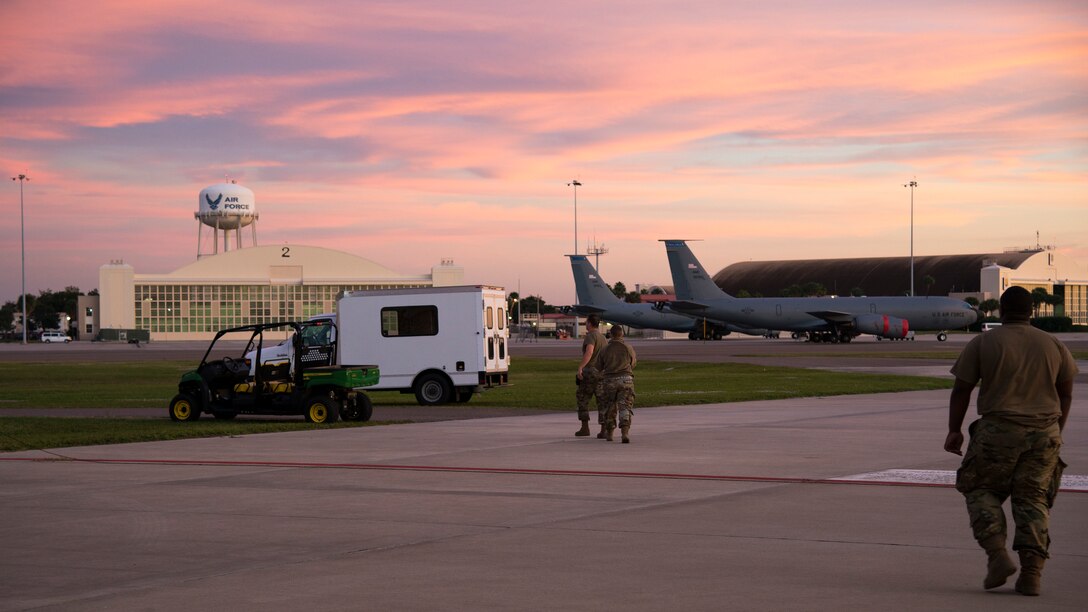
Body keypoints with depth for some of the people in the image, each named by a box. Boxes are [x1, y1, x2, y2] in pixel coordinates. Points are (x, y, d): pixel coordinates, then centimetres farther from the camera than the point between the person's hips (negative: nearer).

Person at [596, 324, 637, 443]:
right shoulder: (628, 348, 0)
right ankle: (625, 432, -23)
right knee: (625, 407, -6)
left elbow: (599, 367, 11)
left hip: (609, 380, 1)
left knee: (610, 407, 15)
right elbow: (632, 365, 13)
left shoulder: (605, 350, 1)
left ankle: (609, 433, 23)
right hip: (625, 379, -1)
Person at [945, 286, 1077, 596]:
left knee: (981, 490, 11)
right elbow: (1065, 394, 15)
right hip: (1044, 433, 3)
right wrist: (1055, 430, 26)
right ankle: (1031, 573, -3)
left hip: (998, 431, -3)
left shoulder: (983, 343, -1)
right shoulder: (1053, 345, 9)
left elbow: (961, 389, -1)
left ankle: (997, 556, -6)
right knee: (1033, 499, 6)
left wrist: (954, 430, 7)